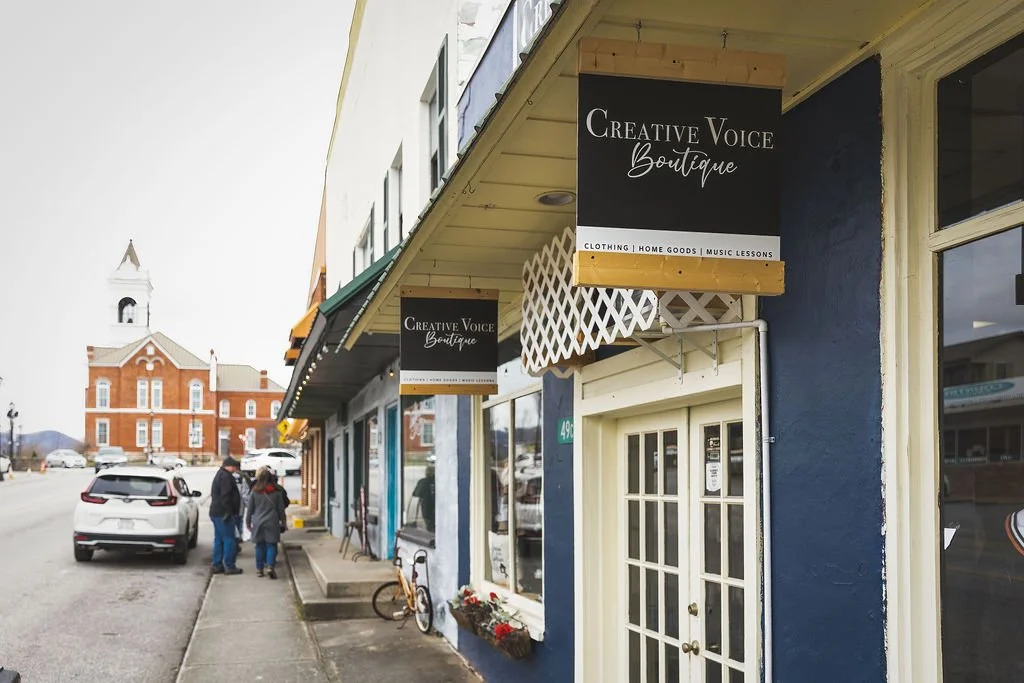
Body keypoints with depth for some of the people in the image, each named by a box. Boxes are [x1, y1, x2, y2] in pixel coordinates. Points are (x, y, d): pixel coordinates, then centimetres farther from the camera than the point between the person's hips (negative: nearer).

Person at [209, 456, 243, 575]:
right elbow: (225, 496, -22)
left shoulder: (219, 475, 19)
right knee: (229, 540, -6)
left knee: (219, 540, 13)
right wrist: (228, 511, -21)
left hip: (216, 512, 11)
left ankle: (217, 565, 16)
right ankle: (229, 566, -5)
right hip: (223, 513, -11)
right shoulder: (226, 477, -15)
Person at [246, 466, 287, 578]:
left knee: (260, 545, 10)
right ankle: (270, 566, -14)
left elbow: (250, 508, 3)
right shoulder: (276, 491, -2)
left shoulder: (255, 491, -2)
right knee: (271, 545, 2)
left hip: (258, 522, 1)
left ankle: (259, 569, 13)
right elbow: (281, 508, 3)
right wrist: (282, 522, 14)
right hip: (272, 522, -1)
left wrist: (248, 521, 14)